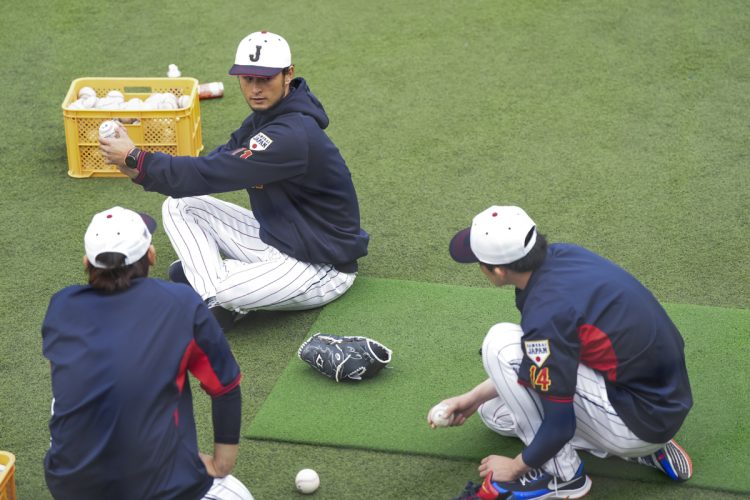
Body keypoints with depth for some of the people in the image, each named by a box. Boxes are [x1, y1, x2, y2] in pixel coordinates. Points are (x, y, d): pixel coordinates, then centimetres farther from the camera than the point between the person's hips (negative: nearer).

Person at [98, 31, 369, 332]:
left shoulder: (292, 135, -28)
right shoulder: (264, 117, 3)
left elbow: (213, 175, -30)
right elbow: (213, 165, 3)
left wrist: (136, 158, -25)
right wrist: (139, 168, -11)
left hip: (323, 268, -9)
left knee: (226, 292, -36)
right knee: (179, 205, 0)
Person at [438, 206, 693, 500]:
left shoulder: (546, 312, -28)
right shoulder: (560, 255, -3)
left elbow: (560, 427, -21)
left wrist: (516, 467, -2)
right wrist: (476, 396, 15)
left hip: (639, 422, -9)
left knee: (501, 344, -15)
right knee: (495, 411, 17)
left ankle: (560, 475, -3)